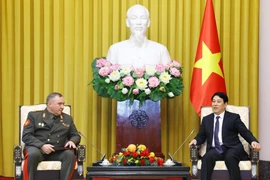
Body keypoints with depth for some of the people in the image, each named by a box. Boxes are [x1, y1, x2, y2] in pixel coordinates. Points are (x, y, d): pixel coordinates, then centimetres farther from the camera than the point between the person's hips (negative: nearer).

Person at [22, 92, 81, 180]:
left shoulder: (67, 118, 18)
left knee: (70, 155, -30)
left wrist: (72, 141, -4)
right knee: (33, 154, -37)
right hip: (37, 148, -2)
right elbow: (26, 136, 1)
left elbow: (76, 136, 22)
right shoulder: (34, 115, 9)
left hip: (57, 153, 2)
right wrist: (42, 145, -16)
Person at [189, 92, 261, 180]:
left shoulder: (234, 117, 10)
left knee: (230, 157, -37)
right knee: (207, 157, -31)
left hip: (231, 148, -2)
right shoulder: (206, 119, 20)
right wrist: (195, 140, -3)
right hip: (215, 150, 2)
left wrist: (253, 141, -17)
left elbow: (245, 132, 4)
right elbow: (201, 136, 21)